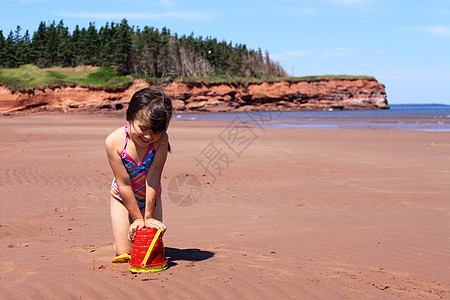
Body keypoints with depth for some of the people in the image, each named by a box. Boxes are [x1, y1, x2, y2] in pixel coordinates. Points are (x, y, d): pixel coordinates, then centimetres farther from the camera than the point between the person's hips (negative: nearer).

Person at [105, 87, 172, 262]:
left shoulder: (160, 140, -30)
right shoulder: (114, 142, -30)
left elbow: (153, 178, -28)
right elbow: (124, 184, -25)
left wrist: (148, 217, -25)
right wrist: (137, 218, -21)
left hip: (150, 197, 1)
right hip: (123, 198, 0)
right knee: (123, 253, -2)